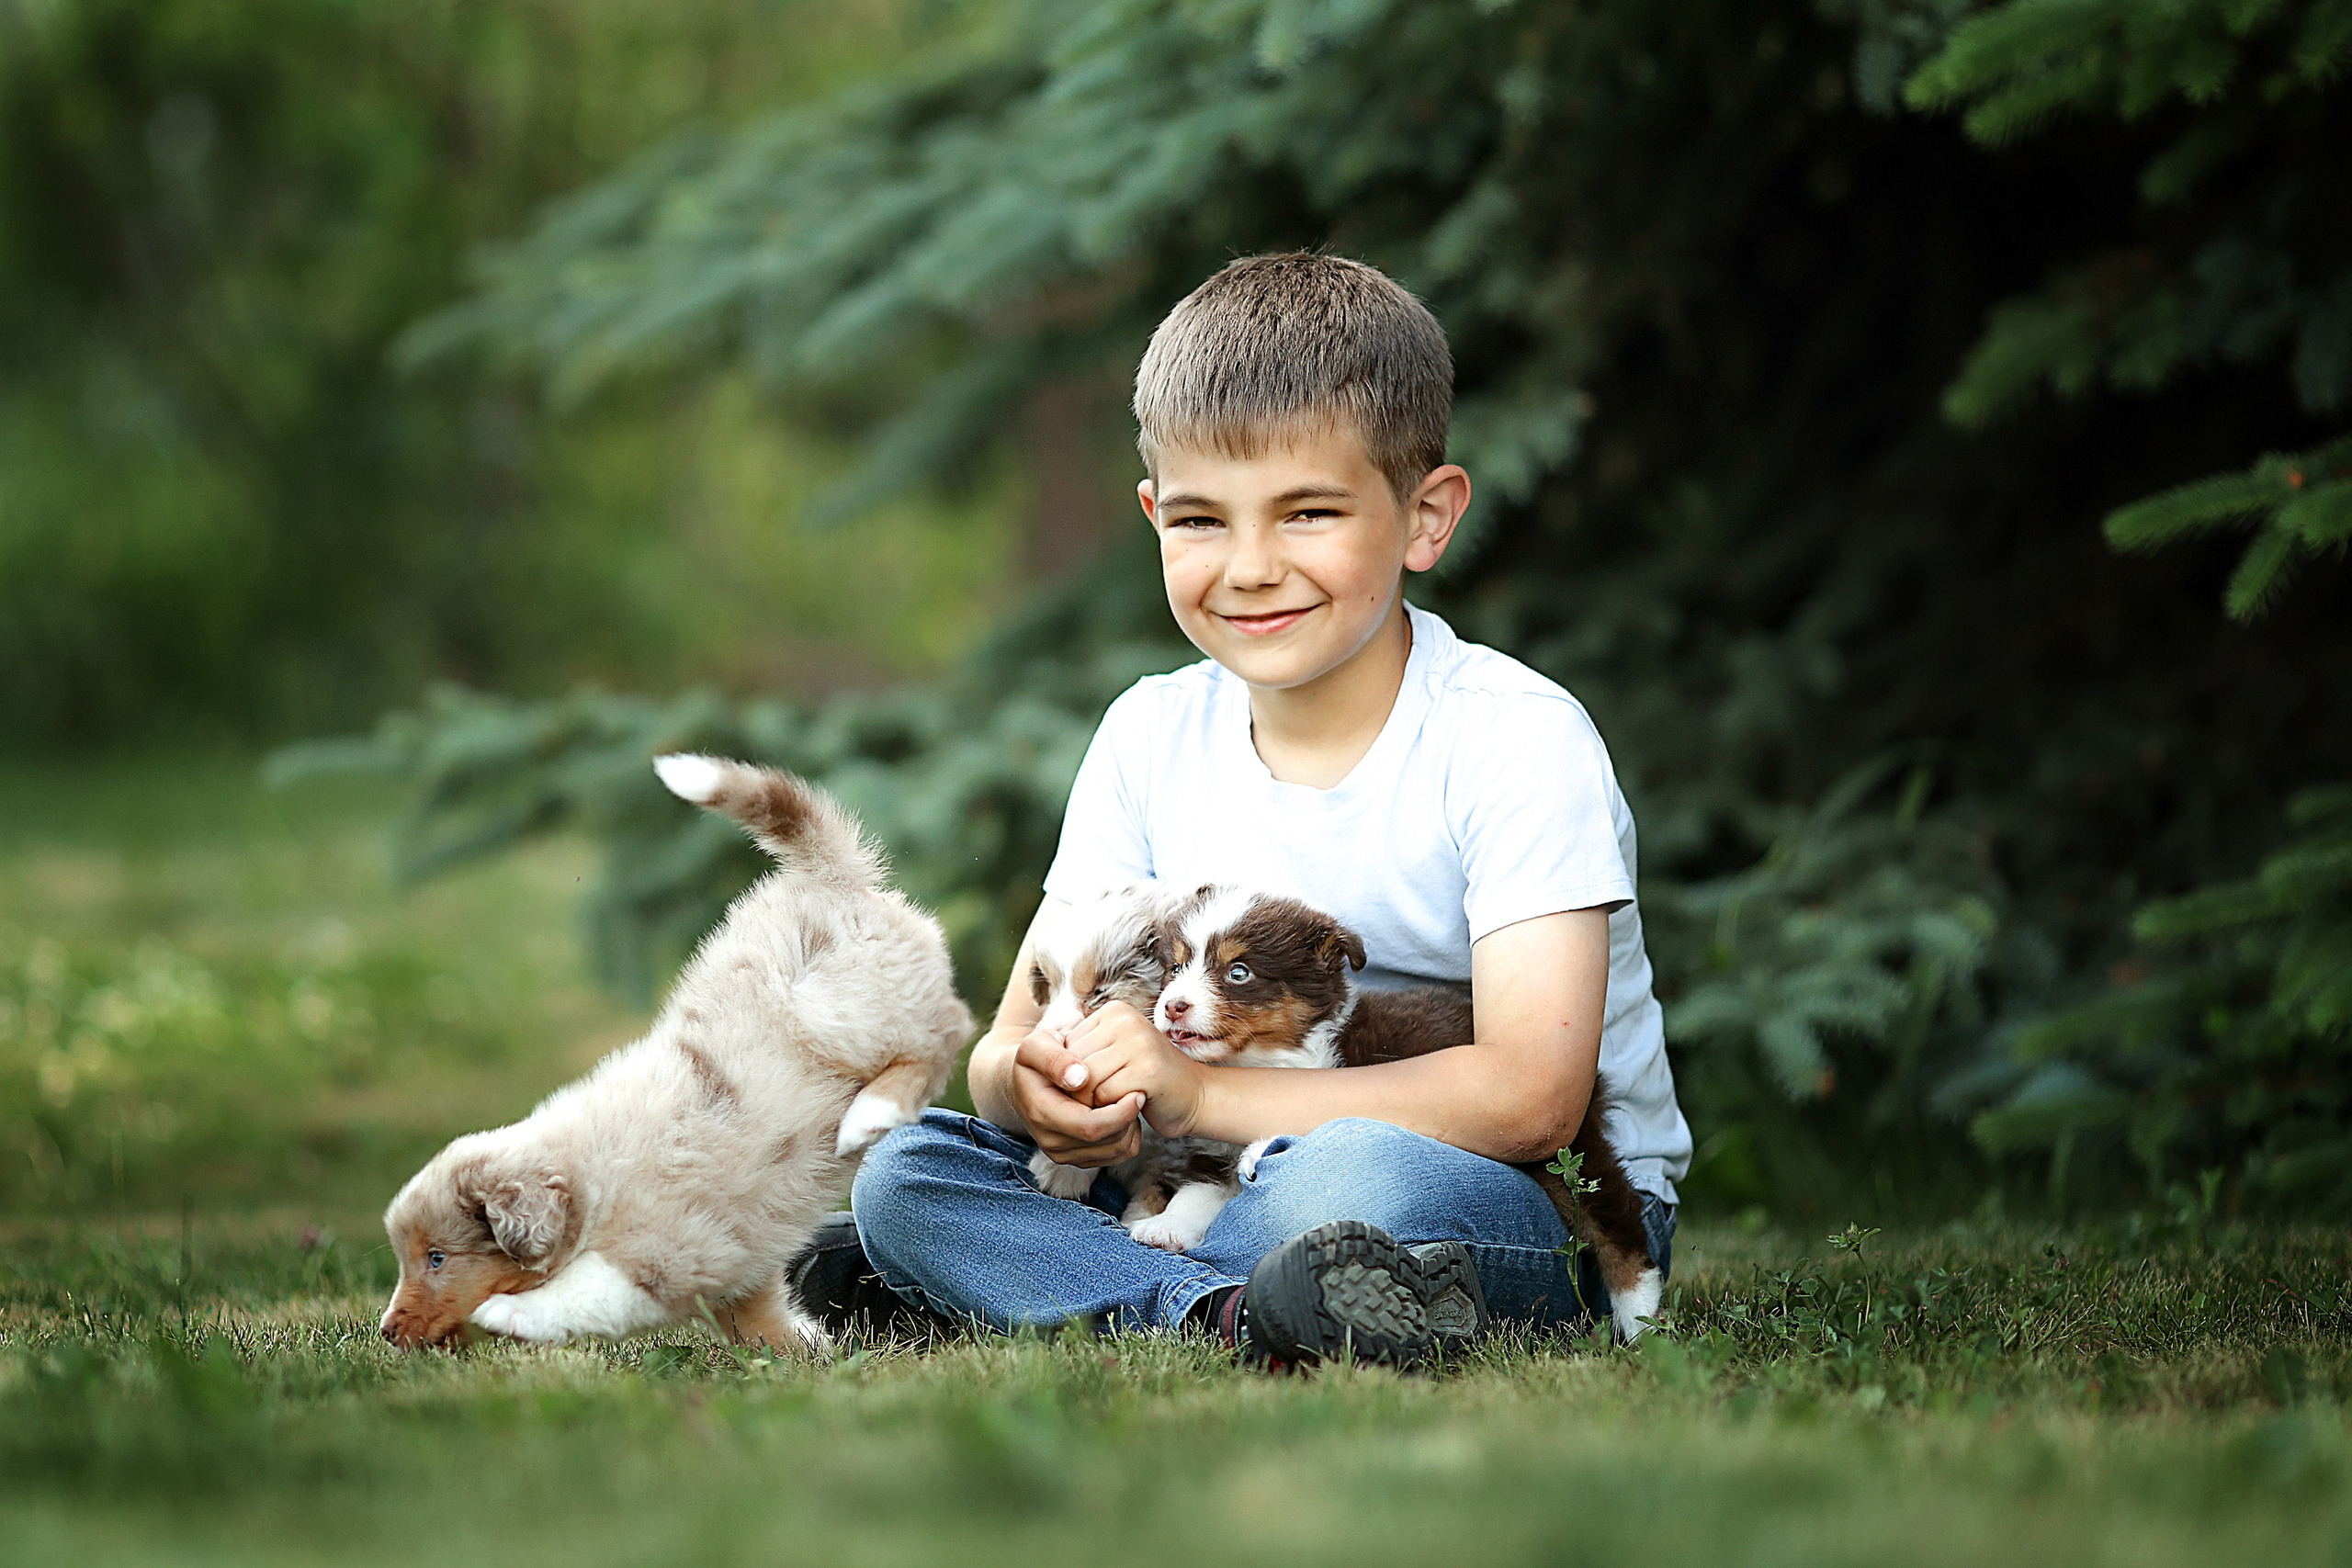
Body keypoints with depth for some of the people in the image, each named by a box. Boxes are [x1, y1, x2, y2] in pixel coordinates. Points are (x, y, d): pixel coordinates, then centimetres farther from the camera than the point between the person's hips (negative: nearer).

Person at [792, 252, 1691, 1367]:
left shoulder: (1517, 738, -15)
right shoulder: (1153, 739, 2)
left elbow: (1531, 1096, -25)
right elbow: (1015, 1039, 2)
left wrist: (1196, 1092, -27)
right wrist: (1039, 1089, -25)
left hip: (1560, 1207, -6)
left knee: (1346, 1174, -40)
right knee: (904, 1174, -12)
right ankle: (1232, 1308, -29)